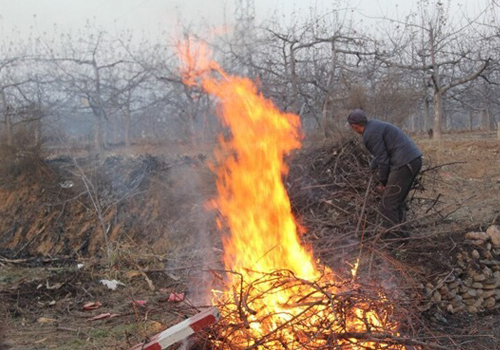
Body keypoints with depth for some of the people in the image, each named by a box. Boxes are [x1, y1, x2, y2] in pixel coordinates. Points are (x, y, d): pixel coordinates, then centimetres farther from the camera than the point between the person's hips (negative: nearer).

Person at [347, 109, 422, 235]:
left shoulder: (370, 134, -11)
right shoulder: (375, 125, 19)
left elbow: (382, 159, -11)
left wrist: (383, 181, 1)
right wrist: (371, 167, 38)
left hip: (404, 163, -10)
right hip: (415, 159, 10)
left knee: (387, 204, -5)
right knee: (398, 201, 20)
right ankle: (399, 231, 24)